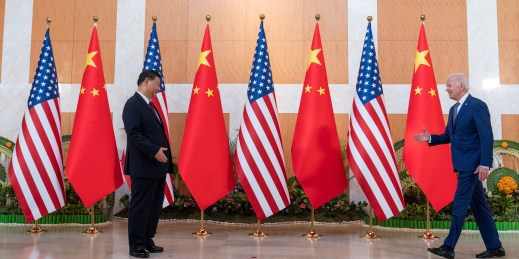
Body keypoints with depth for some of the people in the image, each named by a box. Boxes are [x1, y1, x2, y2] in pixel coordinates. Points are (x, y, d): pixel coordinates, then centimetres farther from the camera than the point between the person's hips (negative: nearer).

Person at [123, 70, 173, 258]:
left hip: (158, 165, 9)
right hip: (144, 166, -9)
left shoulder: (149, 105, 18)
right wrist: (154, 151, -22)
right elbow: (133, 133, -20)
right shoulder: (133, 104, -10)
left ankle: (147, 241, 22)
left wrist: (161, 152, 11)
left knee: (155, 206, 12)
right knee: (140, 206, -1)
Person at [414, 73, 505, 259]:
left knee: (460, 204, -7)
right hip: (463, 165, 9)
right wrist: (430, 138, 1)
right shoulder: (454, 109, 16)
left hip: (472, 165, -9)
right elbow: (449, 136, 18)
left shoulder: (477, 106, -12)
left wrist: (485, 164, -22)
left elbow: (487, 137, -16)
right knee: (479, 206, 12)